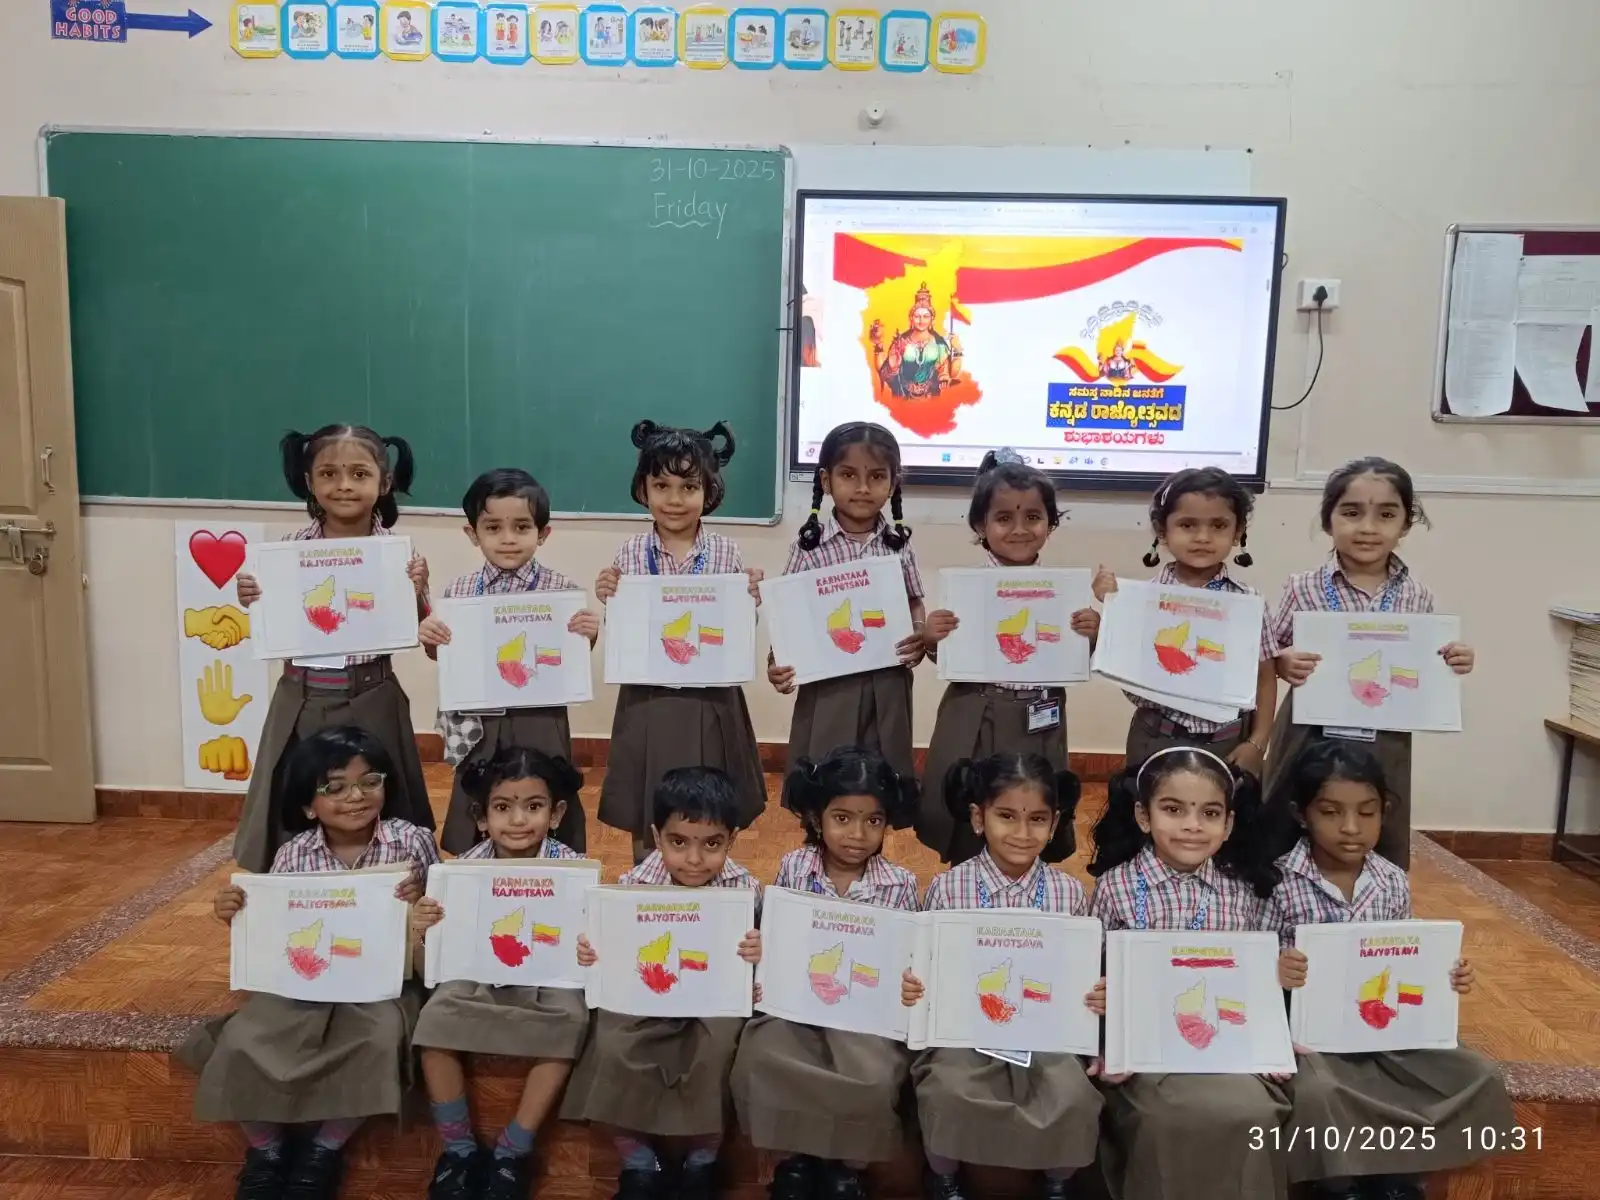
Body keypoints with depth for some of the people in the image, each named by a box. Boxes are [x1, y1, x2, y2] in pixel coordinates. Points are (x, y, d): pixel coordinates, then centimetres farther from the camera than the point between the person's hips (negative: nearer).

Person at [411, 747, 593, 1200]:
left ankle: (513, 1150, -9)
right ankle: (459, 1147, -3)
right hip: (478, 977, 1)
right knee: (435, 1020, -24)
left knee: (570, 1019, -28)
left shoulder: (571, 867, -14)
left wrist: (586, 953, -33)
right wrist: (419, 936, -28)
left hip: (547, 978, -1)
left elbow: (584, 946, -9)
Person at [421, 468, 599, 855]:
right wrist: (429, 639, -10)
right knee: (477, 839, 15)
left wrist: (589, 637, -18)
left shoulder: (562, 590, -6)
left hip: (539, 723, -2)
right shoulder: (459, 591, 1)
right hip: (479, 726, 2)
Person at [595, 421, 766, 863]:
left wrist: (753, 602, -17)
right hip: (648, 703, 1)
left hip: (710, 703, 0)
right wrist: (609, 601, -15)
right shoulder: (631, 553, -2)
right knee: (645, 825, 13)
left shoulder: (727, 553, -4)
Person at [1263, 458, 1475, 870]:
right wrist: (1283, 664, -20)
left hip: (1384, 748, 2)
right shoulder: (1304, 588, -5)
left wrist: (1450, 663, -8)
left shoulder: (1417, 596, 2)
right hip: (1311, 741, -2)